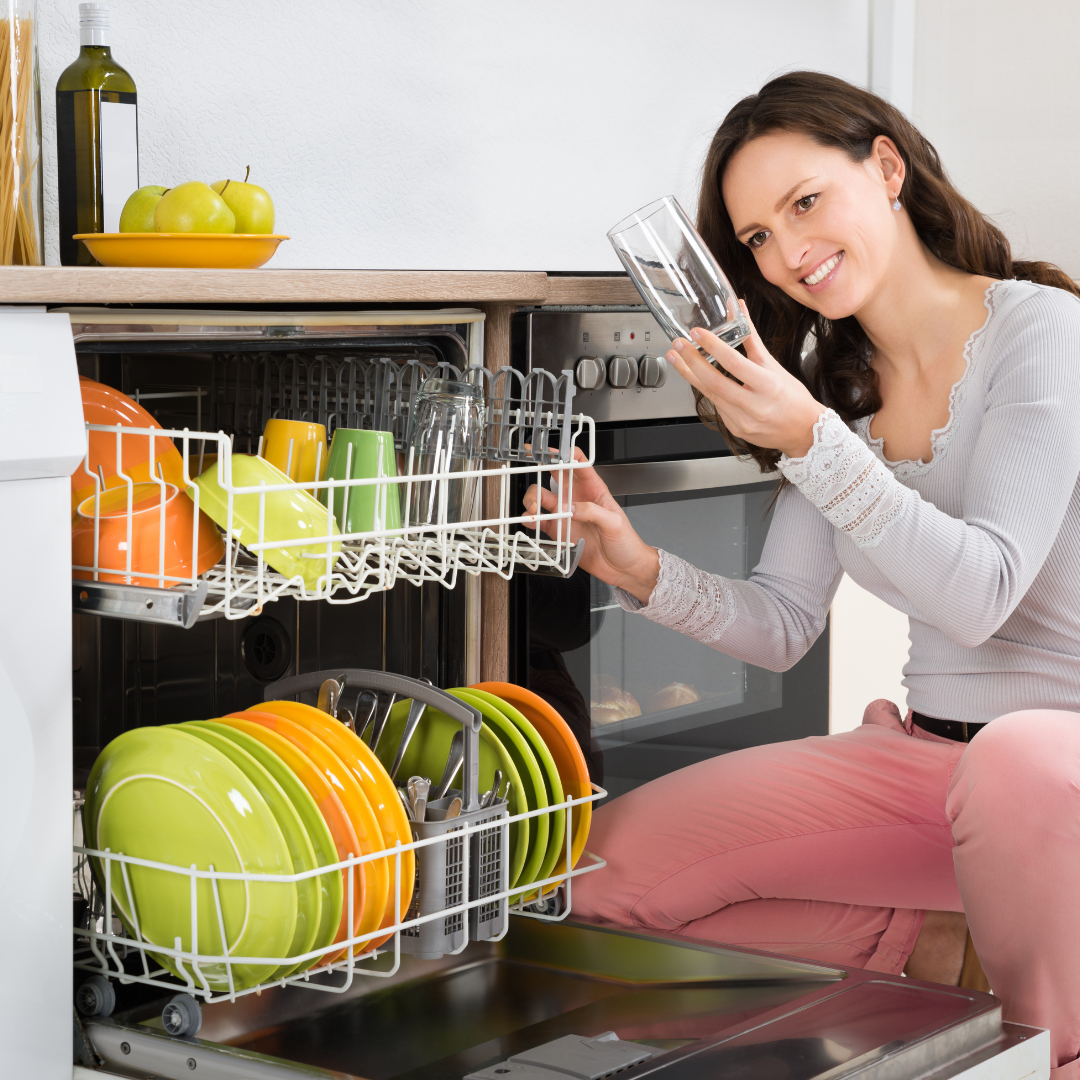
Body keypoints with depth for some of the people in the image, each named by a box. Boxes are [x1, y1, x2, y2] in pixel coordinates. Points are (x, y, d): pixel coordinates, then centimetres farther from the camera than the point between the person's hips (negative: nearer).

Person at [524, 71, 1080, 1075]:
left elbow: (978, 596, -20)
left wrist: (811, 441, -28)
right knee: (607, 867, -7)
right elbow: (780, 625, 8)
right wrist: (645, 573, -10)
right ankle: (934, 945, 2)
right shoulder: (835, 386, 9)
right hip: (921, 757, 6)